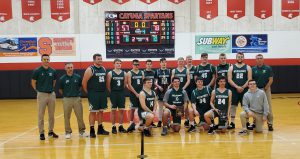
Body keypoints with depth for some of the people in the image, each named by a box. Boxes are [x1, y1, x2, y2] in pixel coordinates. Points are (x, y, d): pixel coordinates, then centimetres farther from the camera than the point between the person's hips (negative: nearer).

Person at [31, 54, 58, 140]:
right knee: (41, 115, 3)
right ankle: (41, 133, 12)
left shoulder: (53, 71, 4)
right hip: (41, 94, -3)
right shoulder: (37, 71, -6)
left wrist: (51, 89, 11)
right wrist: (38, 90, 3)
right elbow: (33, 83, 2)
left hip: (52, 94, 4)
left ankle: (51, 131, 22)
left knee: (51, 114, 10)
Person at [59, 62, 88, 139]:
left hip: (77, 98, 1)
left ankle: (82, 131, 17)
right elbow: (60, 90, 9)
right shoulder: (62, 78, -2)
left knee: (80, 115, 4)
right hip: (67, 99, -1)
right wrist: (65, 94, 7)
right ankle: (68, 132, 18)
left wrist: (76, 92, 7)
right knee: (67, 117, 6)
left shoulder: (78, 77, 0)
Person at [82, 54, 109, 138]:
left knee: (101, 111, 12)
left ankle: (100, 129, 23)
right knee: (93, 112, 0)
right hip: (93, 94, -6)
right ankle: (92, 130, 8)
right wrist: (88, 93, -4)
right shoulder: (90, 70, -10)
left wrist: (104, 90, 10)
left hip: (103, 93, 6)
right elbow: (84, 82, -10)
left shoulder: (104, 69, 9)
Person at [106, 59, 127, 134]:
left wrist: (121, 91, 4)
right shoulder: (110, 73, -4)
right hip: (113, 94, -3)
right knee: (113, 110, 3)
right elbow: (108, 85, -3)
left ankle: (120, 126, 17)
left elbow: (125, 84, 8)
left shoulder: (124, 73, 4)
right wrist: (111, 92, -1)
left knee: (121, 110, 6)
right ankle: (113, 127, 12)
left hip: (122, 93, 3)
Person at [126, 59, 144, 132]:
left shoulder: (142, 72, 9)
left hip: (141, 93, 4)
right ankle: (131, 124, 10)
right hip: (133, 94, -4)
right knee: (132, 109, 1)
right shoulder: (129, 73, -4)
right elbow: (129, 85, -10)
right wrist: (136, 93, -15)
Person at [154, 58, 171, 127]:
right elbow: (155, 82, 2)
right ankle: (160, 121, 13)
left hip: (168, 90, 1)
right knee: (160, 106, 6)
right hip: (160, 90, 0)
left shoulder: (169, 71, 6)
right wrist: (158, 86, -15)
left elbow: (172, 81, 5)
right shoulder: (157, 71, 4)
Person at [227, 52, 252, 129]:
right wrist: (237, 87, -13)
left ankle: (247, 123, 12)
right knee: (233, 106, 3)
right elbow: (229, 79, -2)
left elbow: (249, 79, -2)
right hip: (234, 90, 1)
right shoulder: (231, 67, 6)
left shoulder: (247, 67, 6)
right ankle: (232, 123, 11)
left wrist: (243, 87, -14)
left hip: (244, 90, 0)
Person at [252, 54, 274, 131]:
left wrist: (265, 88, -9)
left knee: (268, 107, -2)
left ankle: (270, 123, 5)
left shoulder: (268, 68, 0)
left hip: (266, 89, -2)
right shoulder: (253, 69, 5)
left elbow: (271, 80, -2)